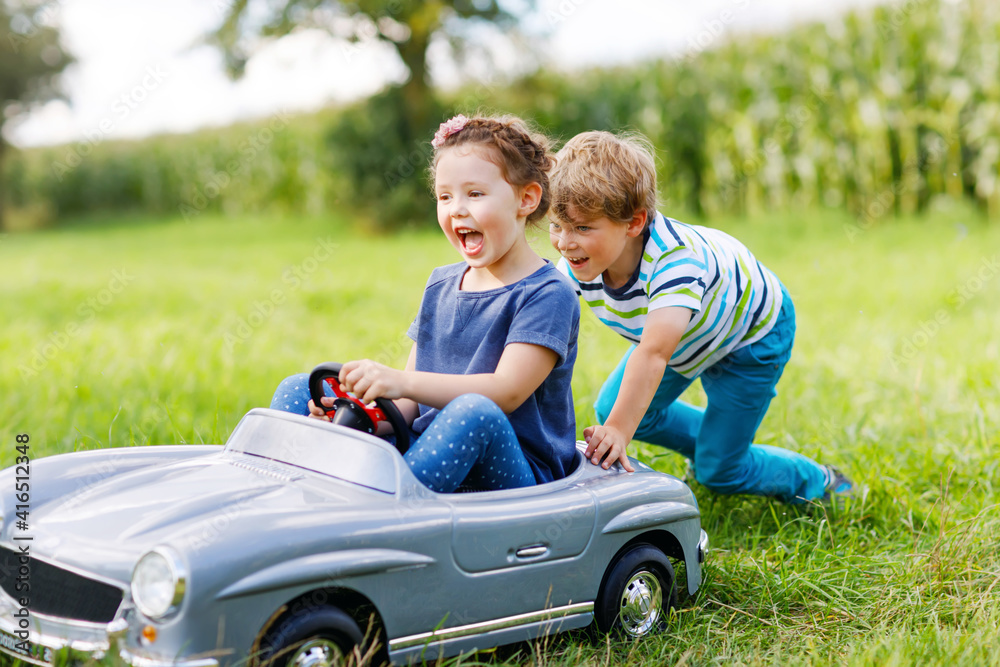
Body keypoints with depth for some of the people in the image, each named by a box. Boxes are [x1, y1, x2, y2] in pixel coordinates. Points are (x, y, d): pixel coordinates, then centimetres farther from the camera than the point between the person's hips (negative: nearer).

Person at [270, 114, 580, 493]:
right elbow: (411, 401, 12)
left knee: (474, 413, -41)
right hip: (427, 449, 7)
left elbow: (506, 391, -21)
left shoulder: (548, 295, -7)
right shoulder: (440, 285, 15)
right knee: (299, 391, -1)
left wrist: (401, 382, -31)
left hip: (513, 471, -6)